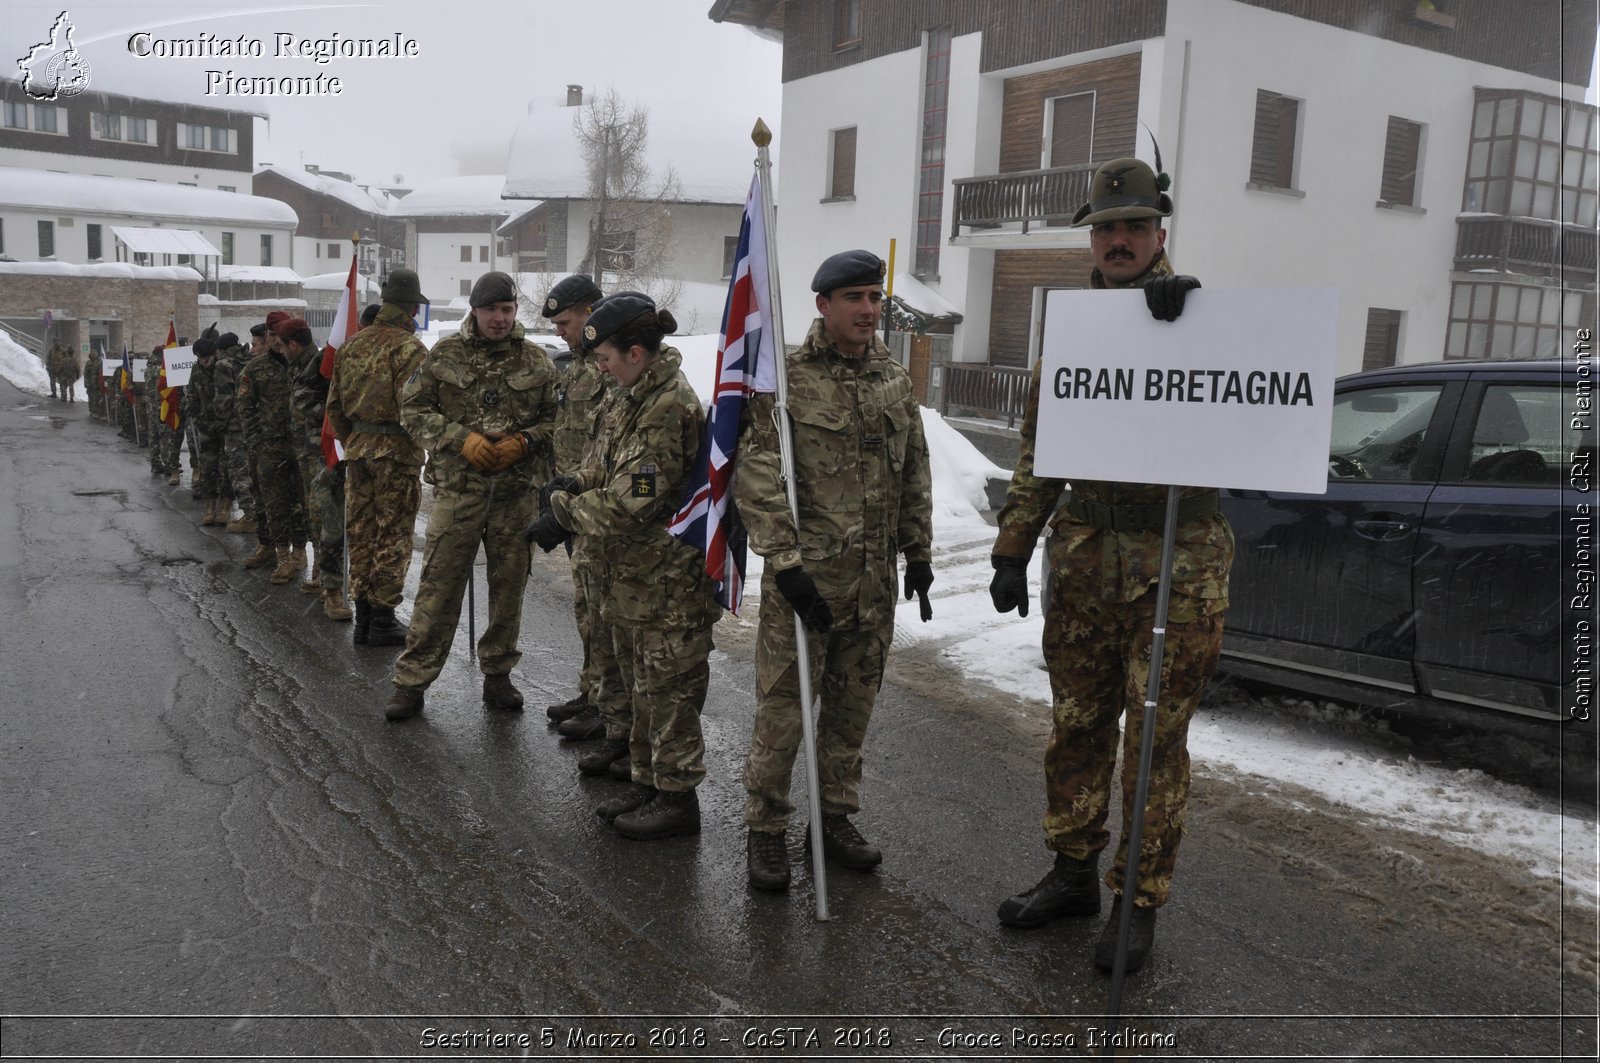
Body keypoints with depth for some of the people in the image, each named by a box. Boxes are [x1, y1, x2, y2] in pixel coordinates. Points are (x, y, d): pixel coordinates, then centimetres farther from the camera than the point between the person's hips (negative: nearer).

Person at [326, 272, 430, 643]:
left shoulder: (352, 344, 11)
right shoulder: (409, 348, -13)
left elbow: (334, 403, 14)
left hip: (358, 448, 7)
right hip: (396, 452, -7)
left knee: (361, 534, 13)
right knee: (392, 538, 1)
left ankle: (363, 619, 19)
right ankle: (384, 622, 6)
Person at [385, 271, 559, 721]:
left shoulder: (536, 360, 6)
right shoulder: (445, 355, 3)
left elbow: (555, 417, 9)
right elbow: (413, 409, 3)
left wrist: (524, 441, -10)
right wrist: (461, 439, -10)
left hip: (516, 492, 2)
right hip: (458, 486, -2)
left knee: (509, 587, 10)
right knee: (438, 586, -1)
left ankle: (498, 675, 25)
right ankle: (411, 680, 9)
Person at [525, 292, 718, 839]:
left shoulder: (670, 409, -23)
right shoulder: (631, 397, 9)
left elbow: (628, 505, -26)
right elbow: (603, 468, 17)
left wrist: (565, 511, -14)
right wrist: (571, 488, -4)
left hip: (666, 580, -10)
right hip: (629, 577, 10)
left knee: (667, 690, 2)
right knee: (639, 686, 20)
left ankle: (677, 798, 17)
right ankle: (647, 782, 35)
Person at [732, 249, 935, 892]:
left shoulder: (894, 380, 10)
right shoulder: (788, 377, -9)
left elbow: (915, 474, 18)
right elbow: (756, 478, -13)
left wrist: (918, 552, 15)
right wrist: (786, 562, -17)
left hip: (875, 576, 6)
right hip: (805, 574, -6)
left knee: (853, 703, 14)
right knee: (783, 704, 0)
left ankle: (835, 817, 31)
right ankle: (765, 829, 17)